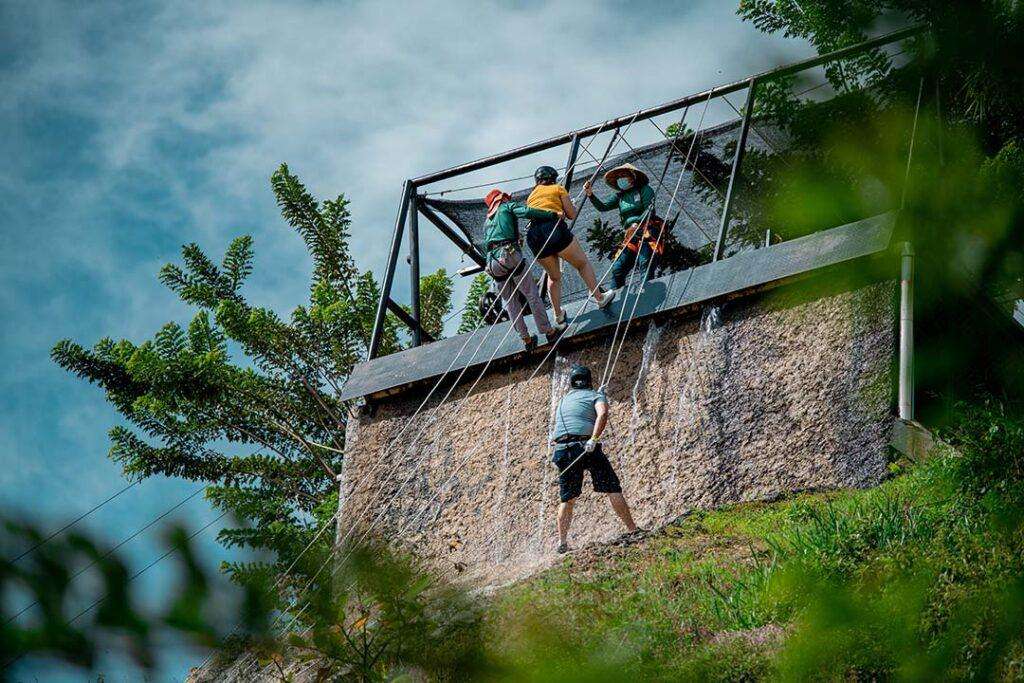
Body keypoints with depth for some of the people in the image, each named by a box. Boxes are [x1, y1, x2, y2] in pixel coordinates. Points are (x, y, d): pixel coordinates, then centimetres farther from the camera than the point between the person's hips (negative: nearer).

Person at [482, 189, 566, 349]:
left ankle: (526, 339, 12)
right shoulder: (508, 206, 12)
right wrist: (552, 214, -7)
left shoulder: (487, 222, 29)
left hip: (492, 262, 6)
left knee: (510, 302, 11)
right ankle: (548, 330, 4)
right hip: (510, 256, -6)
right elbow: (527, 212, -8)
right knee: (532, 294, 1)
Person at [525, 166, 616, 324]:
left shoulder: (531, 196, 27)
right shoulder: (558, 189, 15)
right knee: (583, 263, 12)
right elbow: (572, 215, 10)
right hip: (555, 229, -4)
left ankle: (558, 314, 17)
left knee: (553, 277, 20)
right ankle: (599, 297, 9)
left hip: (534, 235, 4)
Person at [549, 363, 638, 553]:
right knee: (613, 490, 3)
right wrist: (594, 439, -21)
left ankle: (562, 541, 0)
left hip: (561, 449, 4)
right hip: (586, 447, -4)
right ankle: (632, 530, 1)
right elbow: (602, 414, -12)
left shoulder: (563, 401, 28)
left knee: (566, 498, 10)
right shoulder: (596, 396, 12)